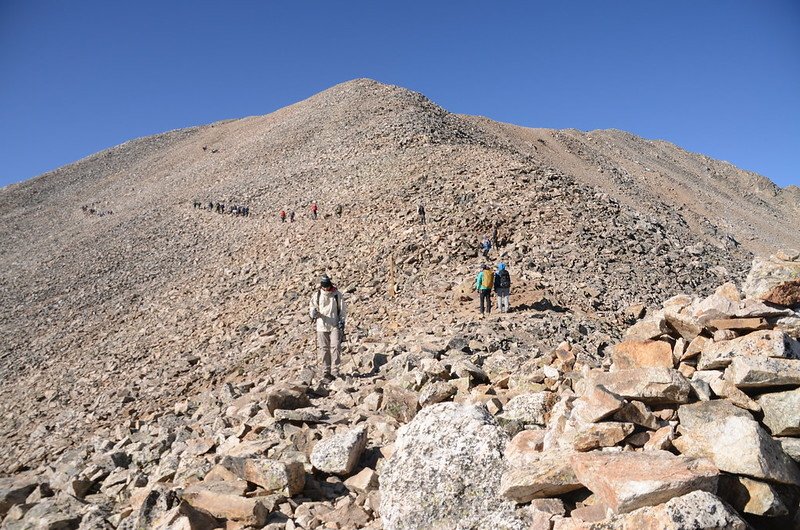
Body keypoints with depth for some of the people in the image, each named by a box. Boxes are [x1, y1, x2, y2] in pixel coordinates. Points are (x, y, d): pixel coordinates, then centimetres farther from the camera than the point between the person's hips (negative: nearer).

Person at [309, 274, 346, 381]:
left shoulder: (337, 295, 2)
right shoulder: (316, 295, 3)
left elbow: (343, 309, 8)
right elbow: (311, 307, 10)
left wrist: (342, 320, -2)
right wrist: (313, 313, -13)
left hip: (335, 325, -1)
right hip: (322, 326, 1)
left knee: (336, 347, -10)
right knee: (324, 349, 3)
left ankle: (335, 371, -2)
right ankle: (326, 372, 11)